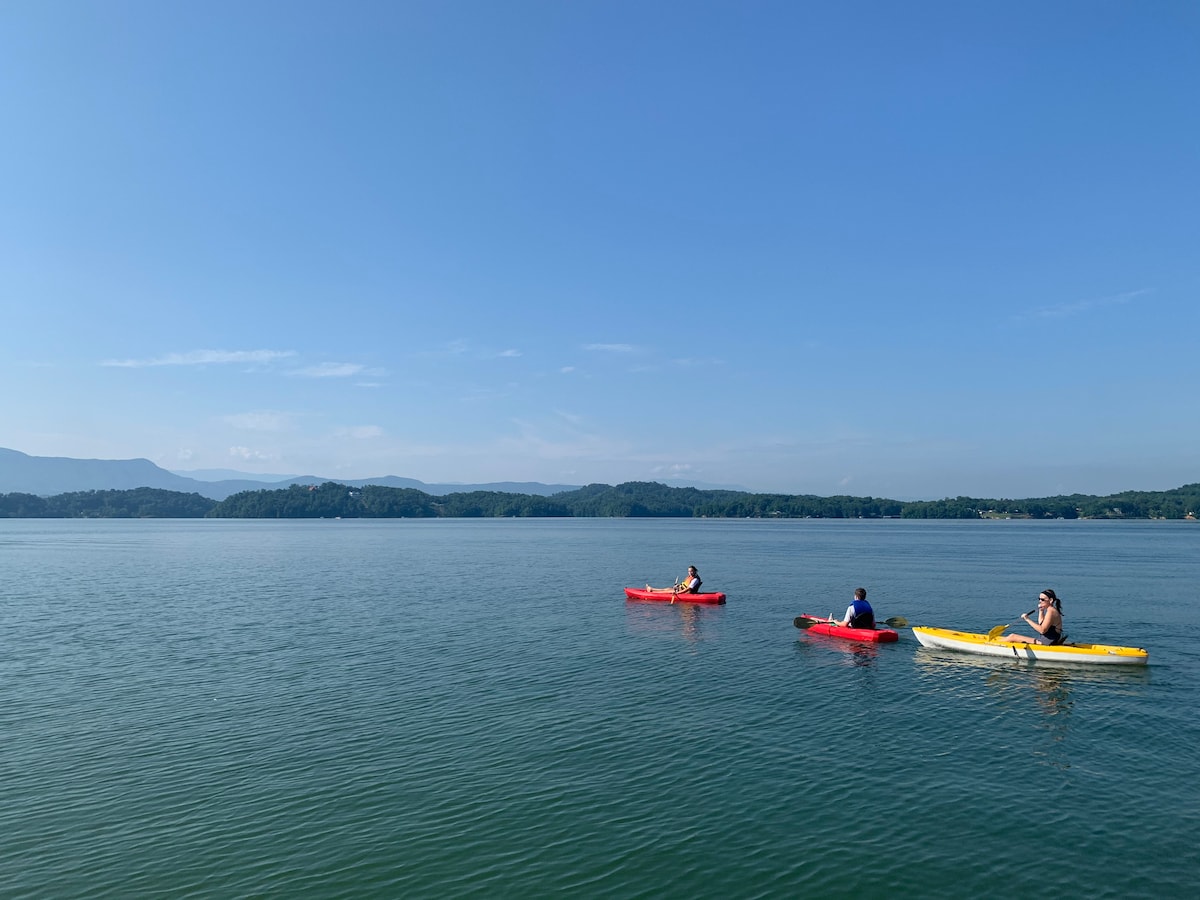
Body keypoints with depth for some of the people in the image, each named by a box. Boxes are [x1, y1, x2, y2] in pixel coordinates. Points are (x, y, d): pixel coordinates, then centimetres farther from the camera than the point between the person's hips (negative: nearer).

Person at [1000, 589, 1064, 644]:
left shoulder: (1050, 611, -18)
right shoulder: (1052, 610, 14)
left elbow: (1042, 630, -26)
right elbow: (1041, 624, 26)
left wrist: (1028, 619, -22)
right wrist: (1041, 611, 16)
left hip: (1047, 642, -10)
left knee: (1012, 637, -7)